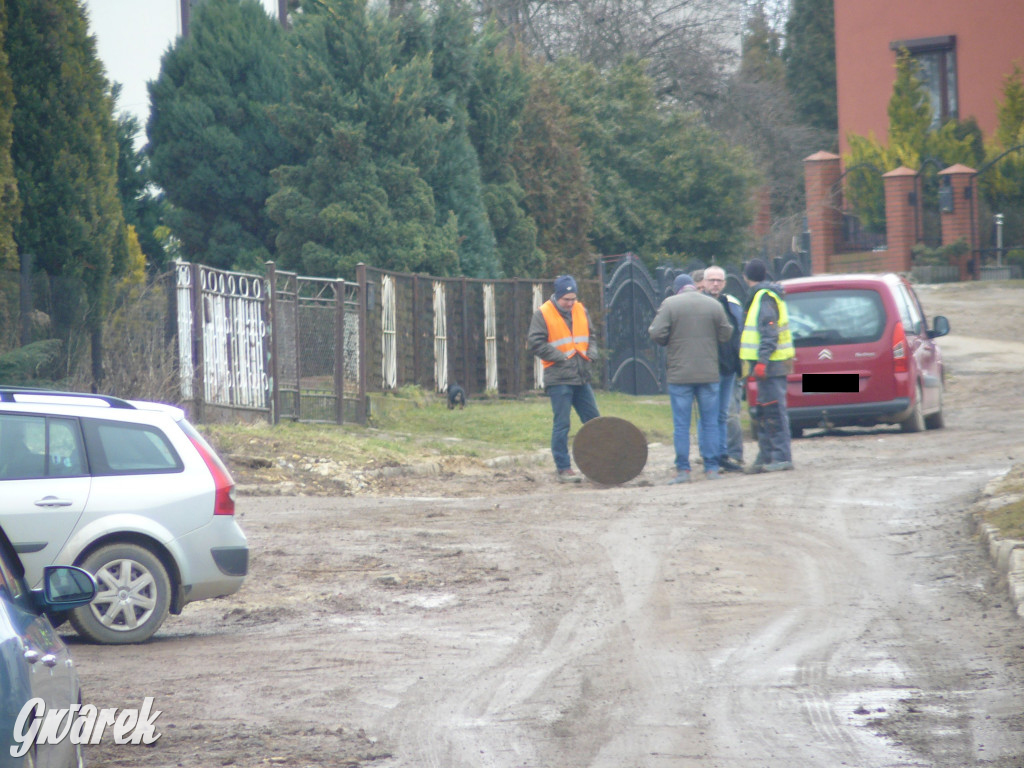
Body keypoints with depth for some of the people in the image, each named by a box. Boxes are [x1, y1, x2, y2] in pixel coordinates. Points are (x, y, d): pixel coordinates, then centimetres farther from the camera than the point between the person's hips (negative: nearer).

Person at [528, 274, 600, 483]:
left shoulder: (580, 311, 12)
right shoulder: (543, 314, -7)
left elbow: (590, 336, 23)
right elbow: (535, 342, -11)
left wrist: (590, 352, 3)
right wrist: (561, 357, -14)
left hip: (581, 377, 6)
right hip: (559, 378, -6)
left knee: (593, 419, 9)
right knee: (561, 424, -4)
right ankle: (563, 468, 1)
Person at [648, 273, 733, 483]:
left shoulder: (669, 304, -5)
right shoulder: (714, 305, 2)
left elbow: (657, 334, -12)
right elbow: (726, 334, 3)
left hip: (680, 373, -2)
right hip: (709, 374, 2)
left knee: (681, 424, 2)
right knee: (710, 422, 9)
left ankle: (683, 469, 0)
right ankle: (712, 468, 7)